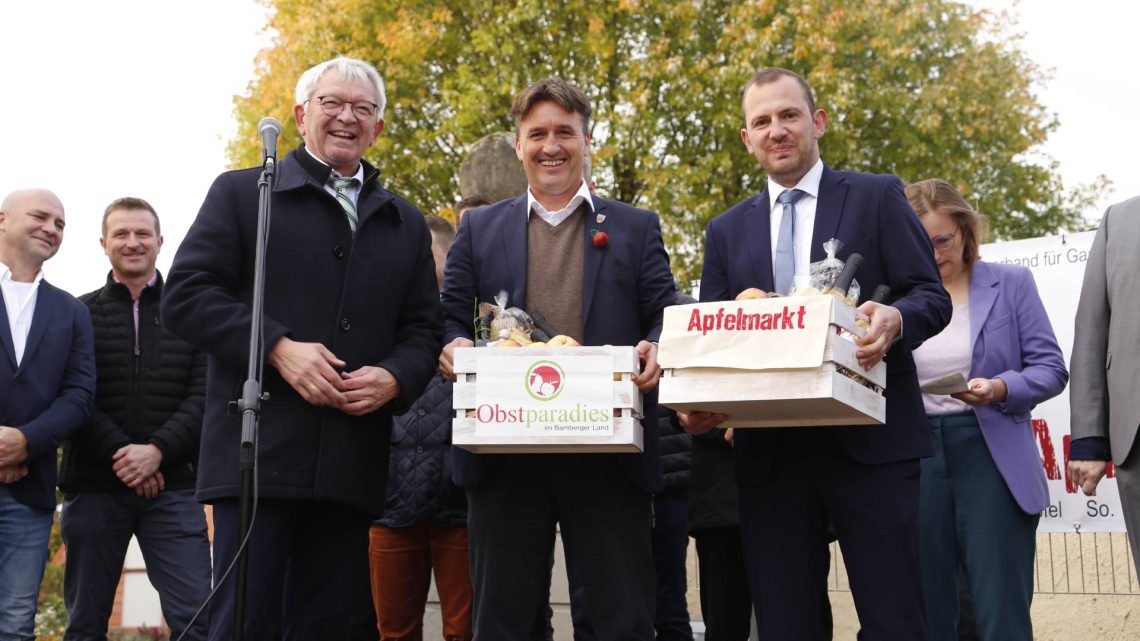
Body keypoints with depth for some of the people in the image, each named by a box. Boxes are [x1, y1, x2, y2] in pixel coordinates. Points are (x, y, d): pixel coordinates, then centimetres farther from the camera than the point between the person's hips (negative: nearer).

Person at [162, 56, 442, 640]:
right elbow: (184, 295, -1)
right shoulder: (241, 193, 9)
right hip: (259, 454, -3)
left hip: (353, 462, 4)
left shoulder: (405, 223, 20)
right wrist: (278, 347, -14)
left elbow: (423, 329, 17)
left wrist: (394, 377, -5)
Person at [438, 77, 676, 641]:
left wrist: (656, 351, -17)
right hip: (504, 457, 1)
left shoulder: (636, 228, 14)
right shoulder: (479, 229, 16)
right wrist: (452, 346, -14)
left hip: (611, 459, 0)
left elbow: (665, 316, 6)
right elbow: (450, 316, 9)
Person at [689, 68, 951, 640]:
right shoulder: (726, 231, 17)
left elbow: (932, 296, 3)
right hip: (769, 453, 3)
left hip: (870, 442, -3)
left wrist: (895, 319, -19)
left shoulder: (877, 197, 8)